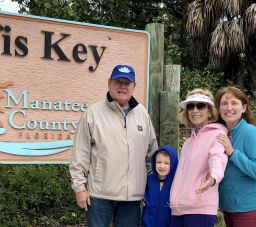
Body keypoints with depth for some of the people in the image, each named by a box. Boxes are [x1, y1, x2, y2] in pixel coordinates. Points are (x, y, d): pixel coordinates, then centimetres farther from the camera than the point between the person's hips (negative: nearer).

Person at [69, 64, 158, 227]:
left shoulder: (142, 113, 10)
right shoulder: (93, 113, -2)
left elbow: (152, 154, 17)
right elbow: (80, 154, -2)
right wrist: (80, 187, -5)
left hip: (133, 194, 4)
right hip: (100, 193, -3)